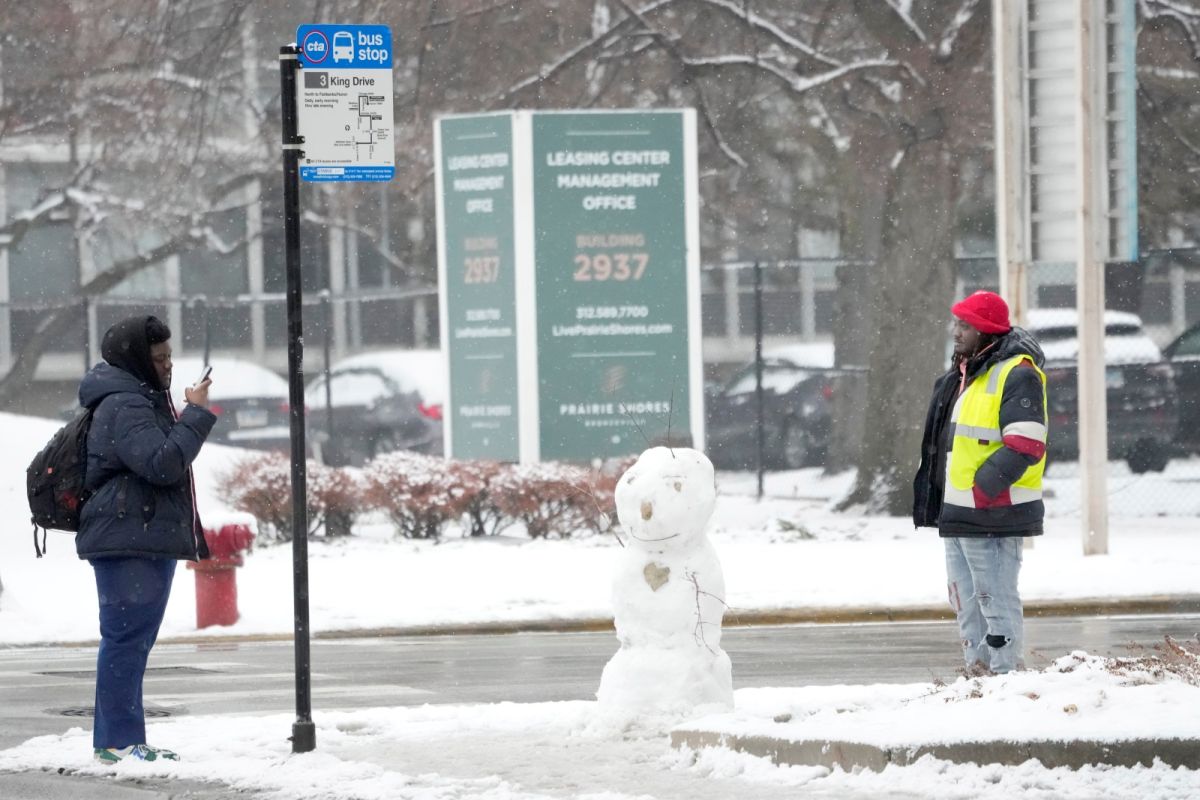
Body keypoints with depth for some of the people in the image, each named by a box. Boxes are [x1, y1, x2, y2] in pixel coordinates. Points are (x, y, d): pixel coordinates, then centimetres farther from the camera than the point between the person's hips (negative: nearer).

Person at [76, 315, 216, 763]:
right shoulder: (124, 407, -14)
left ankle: (117, 739, 15)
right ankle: (120, 740, -11)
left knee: (131, 640, 12)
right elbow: (164, 463, -24)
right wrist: (196, 414, -18)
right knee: (127, 637, -11)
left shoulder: (140, 402, 22)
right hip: (129, 542, -11)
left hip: (147, 539, 11)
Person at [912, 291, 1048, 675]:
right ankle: (978, 670, 22)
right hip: (957, 513, 10)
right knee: (966, 603, 15)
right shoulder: (961, 376, 17)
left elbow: (1025, 446, -22)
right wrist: (934, 500, 17)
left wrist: (981, 487, -23)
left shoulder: (1017, 376, -13)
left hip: (992, 514, -10)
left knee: (996, 601, -8)